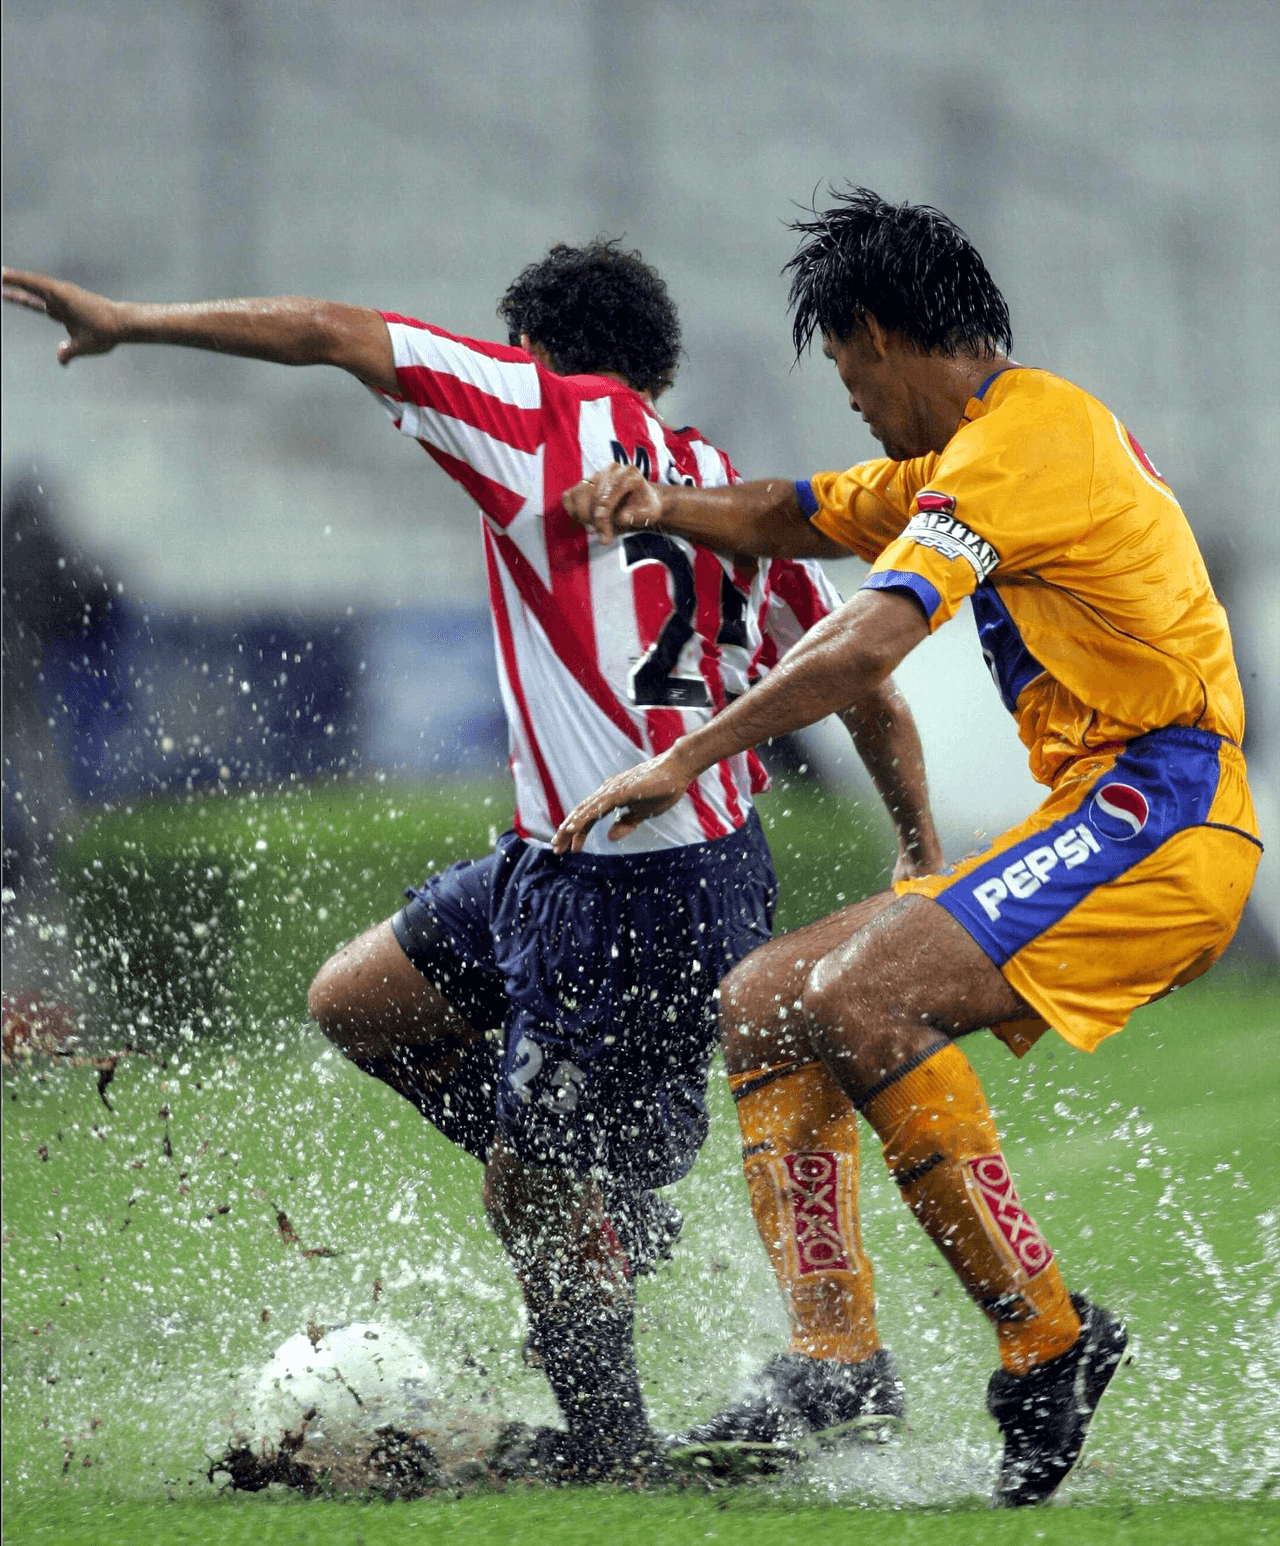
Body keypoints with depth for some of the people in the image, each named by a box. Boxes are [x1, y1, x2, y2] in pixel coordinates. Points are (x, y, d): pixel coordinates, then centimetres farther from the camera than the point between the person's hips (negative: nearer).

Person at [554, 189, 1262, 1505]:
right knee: (763, 1000, 5)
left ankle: (1047, 1343, -23)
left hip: (1153, 808, -10)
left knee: (857, 997, -27)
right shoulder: (972, 451, 21)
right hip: (1107, 821, 10)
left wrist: (684, 761, -20)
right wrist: (665, 507, 7)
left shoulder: (1023, 440, -12)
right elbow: (801, 518, 28)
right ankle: (838, 1363, -2)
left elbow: (865, 645, -23)